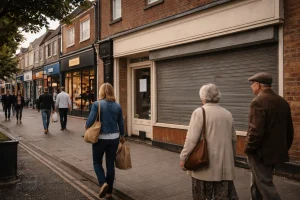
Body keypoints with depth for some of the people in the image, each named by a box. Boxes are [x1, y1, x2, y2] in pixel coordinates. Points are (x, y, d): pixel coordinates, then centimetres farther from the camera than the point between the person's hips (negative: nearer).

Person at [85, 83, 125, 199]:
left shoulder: (97, 104, -10)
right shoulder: (117, 106, 2)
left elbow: (90, 121, -15)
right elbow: (121, 123, 7)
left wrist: (86, 126, 8)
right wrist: (122, 136, 23)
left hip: (100, 138, -3)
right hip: (114, 138, 3)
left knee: (97, 162, 17)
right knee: (110, 164, 11)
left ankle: (103, 183, -6)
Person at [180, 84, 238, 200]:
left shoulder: (199, 112, -10)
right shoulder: (228, 114, 8)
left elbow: (192, 138, -15)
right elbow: (233, 139, 15)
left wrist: (183, 157, -6)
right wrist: (231, 157, 27)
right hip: (224, 164, 5)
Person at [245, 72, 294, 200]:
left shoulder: (258, 101, -18)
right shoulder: (283, 102, 7)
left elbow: (256, 130, -24)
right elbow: (289, 130, 13)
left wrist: (248, 150, -12)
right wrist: (284, 147, 21)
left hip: (261, 152, -8)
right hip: (276, 151, 9)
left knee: (265, 185, 3)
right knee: (258, 182, 21)